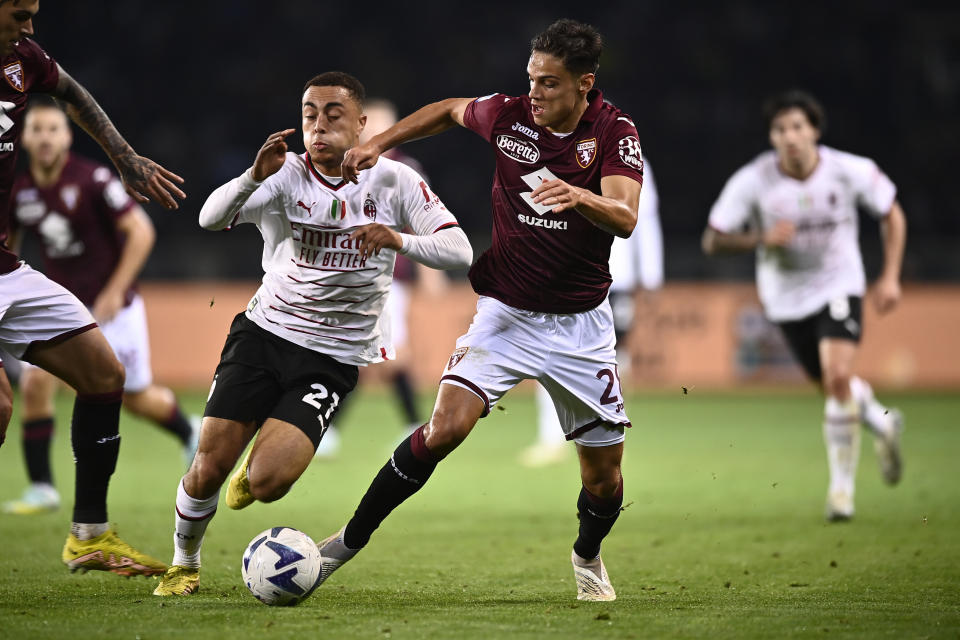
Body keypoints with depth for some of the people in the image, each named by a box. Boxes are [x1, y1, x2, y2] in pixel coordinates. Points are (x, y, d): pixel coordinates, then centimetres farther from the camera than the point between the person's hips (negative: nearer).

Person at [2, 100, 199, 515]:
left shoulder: (93, 181, -18)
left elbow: (141, 231, -18)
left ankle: (191, 437, 38)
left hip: (112, 307, -4)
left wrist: (115, 292, -22)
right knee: (34, 384, -16)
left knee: (137, 398, 5)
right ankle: (41, 489, -6)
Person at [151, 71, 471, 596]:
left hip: (334, 356, -1)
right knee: (209, 468, -7)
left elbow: (459, 251, -11)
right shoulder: (286, 176, -5)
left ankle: (267, 453, 22)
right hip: (264, 331, 1)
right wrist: (255, 176, -41)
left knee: (267, 484, -17)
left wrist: (400, 240, -29)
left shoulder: (391, 180, -4)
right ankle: (184, 563, 22)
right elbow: (210, 218, -22)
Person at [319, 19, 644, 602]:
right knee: (446, 426, -21)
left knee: (605, 477, 4)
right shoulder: (507, 115, -6)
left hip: (581, 324, 0)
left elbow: (625, 217, -28)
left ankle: (588, 556, 37)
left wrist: (577, 195, -47)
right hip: (505, 312, 0)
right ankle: (351, 540, -8)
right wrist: (379, 144, 9)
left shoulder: (614, 132, -12)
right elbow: (448, 110, 16)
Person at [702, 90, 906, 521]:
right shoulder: (752, 182, -17)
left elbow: (892, 214, 2)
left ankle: (842, 486, -9)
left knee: (838, 377, -22)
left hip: (838, 286, -2)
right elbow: (712, 241, -13)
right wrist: (761, 239, -30)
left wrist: (890, 278, -4)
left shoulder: (851, 172, -15)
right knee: (831, 386, 13)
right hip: (786, 296, 2)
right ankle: (883, 425, 47)